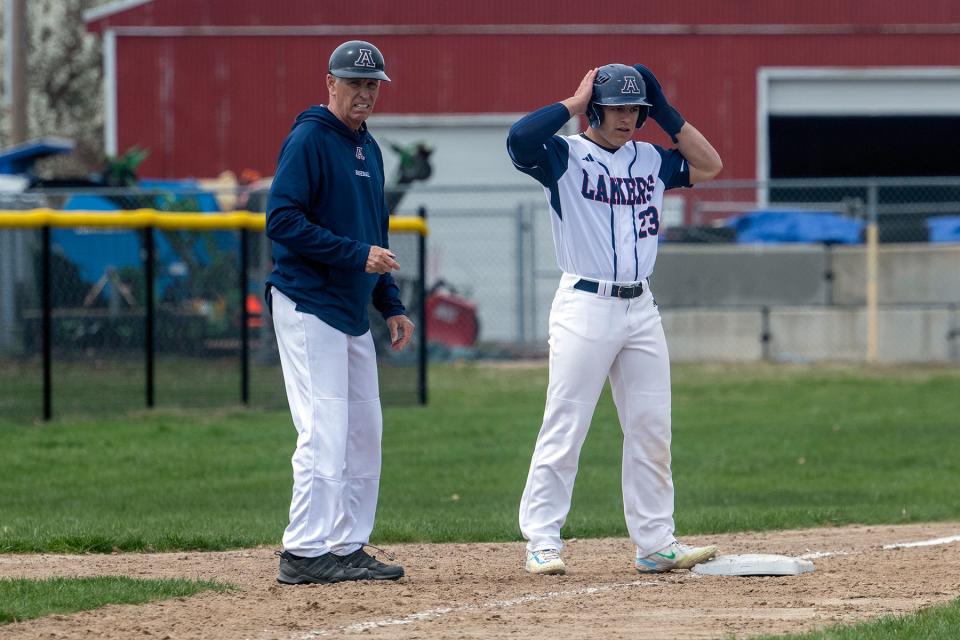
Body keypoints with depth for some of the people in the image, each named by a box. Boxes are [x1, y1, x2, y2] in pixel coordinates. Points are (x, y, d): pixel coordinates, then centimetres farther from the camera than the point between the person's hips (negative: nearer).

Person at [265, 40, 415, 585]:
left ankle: (348, 548, 14)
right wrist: (357, 254, -21)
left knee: (364, 435, 9)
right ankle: (306, 554, -12)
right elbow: (282, 221, -19)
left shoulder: (368, 148, 17)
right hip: (310, 309, -9)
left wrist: (392, 305, 17)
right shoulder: (309, 140, -10)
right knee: (326, 432, -13)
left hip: (353, 314, 9)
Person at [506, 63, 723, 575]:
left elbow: (708, 165, 12)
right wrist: (574, 103, -10)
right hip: (584, 306, -6)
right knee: (564, 429, -6)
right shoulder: (564, 156, -3)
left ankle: (655, 542, 11)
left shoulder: (650, 160, 15)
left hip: (640, 307, 6)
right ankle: (542, 542, -2)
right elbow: (519, 138, -21)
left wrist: (666, 112, 7)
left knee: (651, 430, 6)